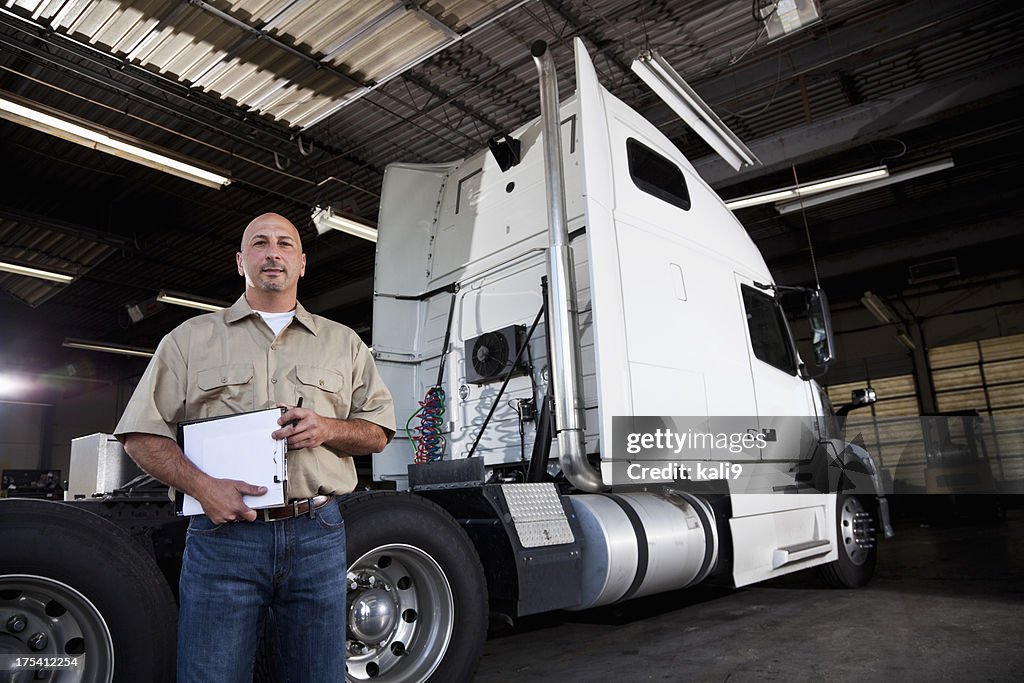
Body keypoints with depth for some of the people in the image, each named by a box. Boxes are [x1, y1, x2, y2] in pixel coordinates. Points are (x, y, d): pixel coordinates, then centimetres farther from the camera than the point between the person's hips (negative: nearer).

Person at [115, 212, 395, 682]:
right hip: (223, 534, -1)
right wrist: (201, 485, -11)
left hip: (318, 535, 2)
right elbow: (142, 435, 7)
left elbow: (378, 432, 13)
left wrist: (328, 429, -8)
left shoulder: (342, 343, 13)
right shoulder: (192, 338, 11)